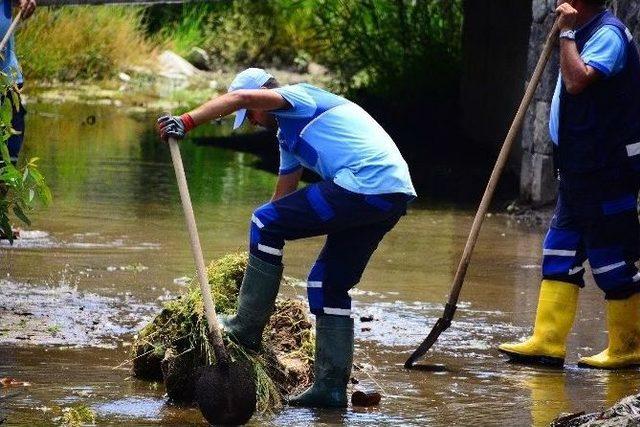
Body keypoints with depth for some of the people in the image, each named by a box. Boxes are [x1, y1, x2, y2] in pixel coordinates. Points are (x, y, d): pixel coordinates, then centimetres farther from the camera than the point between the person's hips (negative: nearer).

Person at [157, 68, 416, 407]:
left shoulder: (300, 98, 2)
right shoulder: (288, 133, 31)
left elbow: (241, 97, -17)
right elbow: (284, 193, 38)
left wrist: (186, 122, -18)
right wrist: (263, 259, 41)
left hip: (366, 185, -10)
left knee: (265, 223, -3)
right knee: (327, 283, 15)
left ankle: (247, 328, 0)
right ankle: (331, 385, 11)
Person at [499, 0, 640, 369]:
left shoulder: (608, 33, -15)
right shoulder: (586, 32, 16)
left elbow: (578, 80, -30)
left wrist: (567, 32, -22)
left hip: (606, 169, -11)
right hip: (581, 168, 11)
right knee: (561, 252, 8)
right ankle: (548, 342, 8)